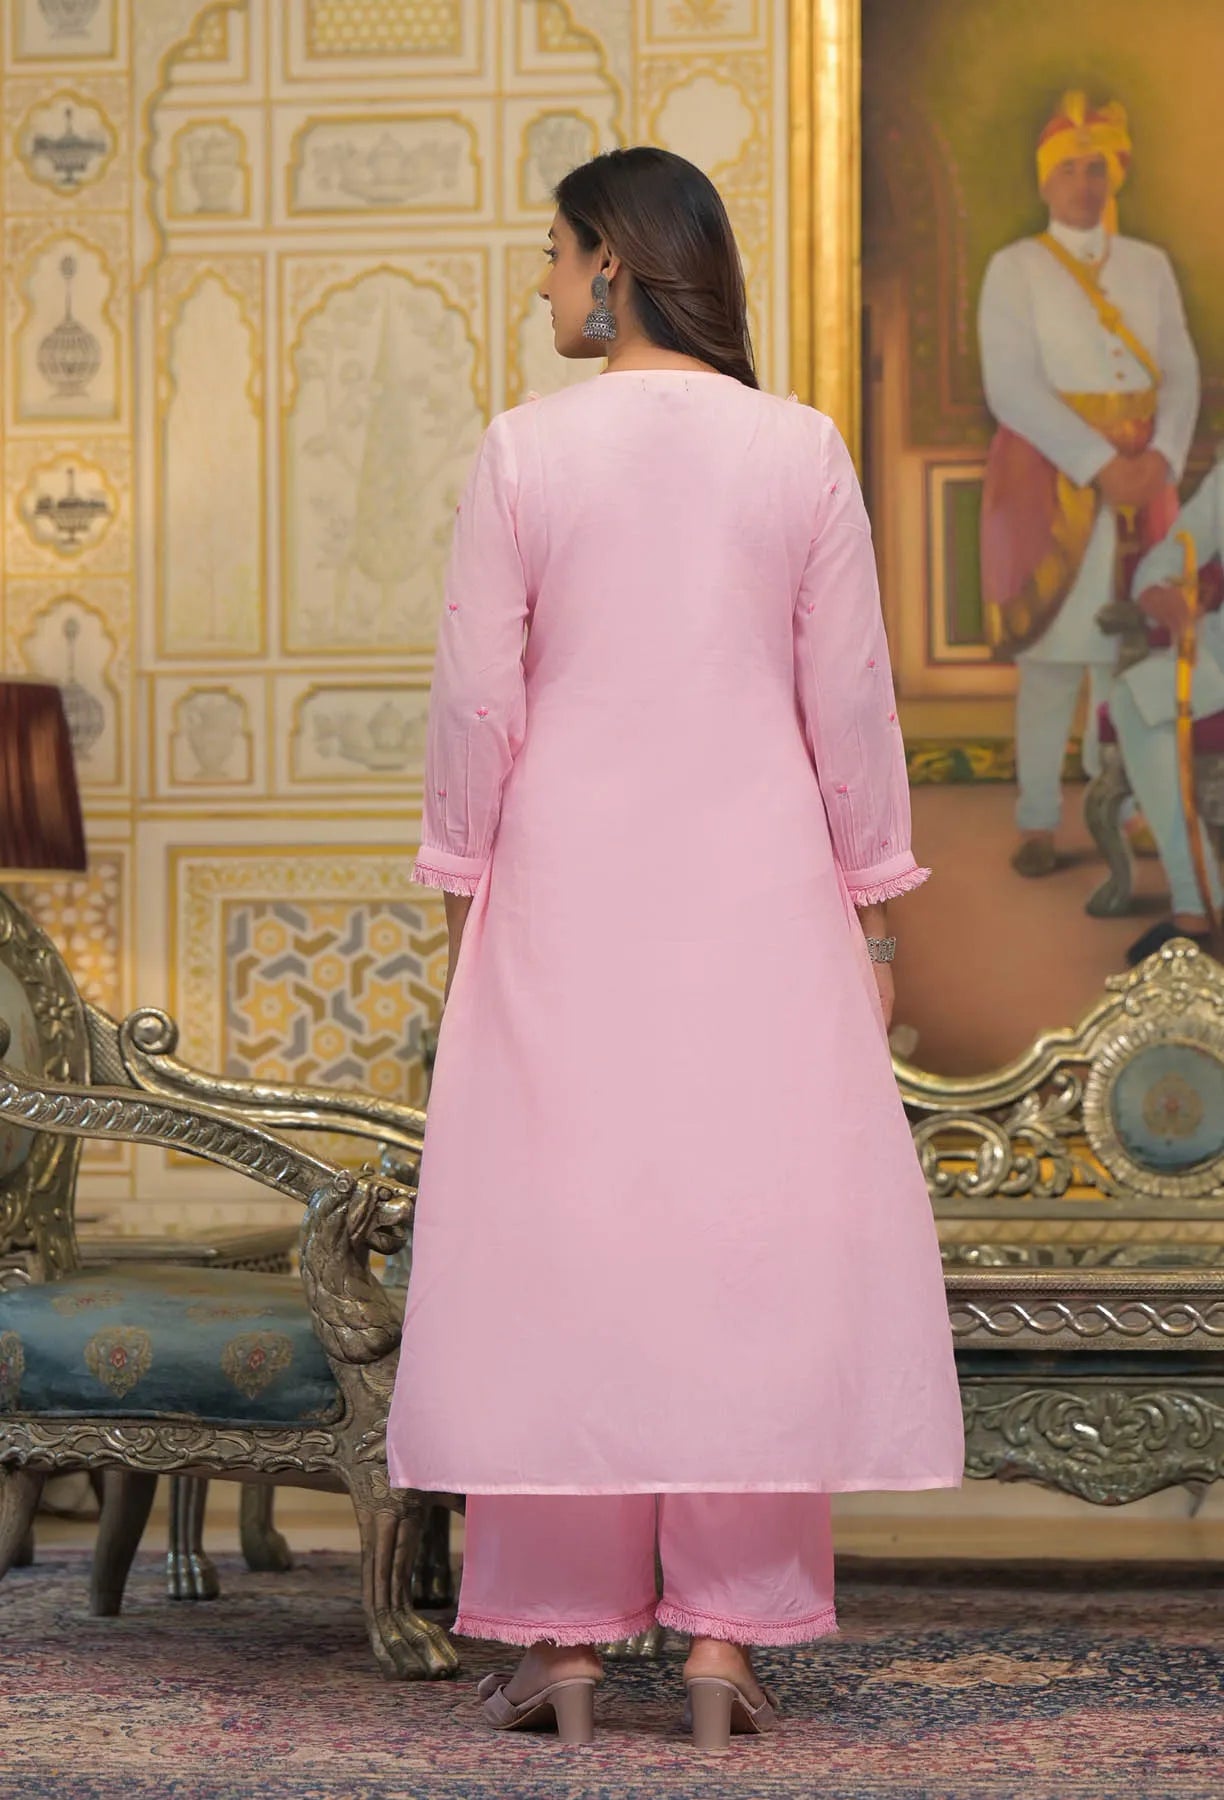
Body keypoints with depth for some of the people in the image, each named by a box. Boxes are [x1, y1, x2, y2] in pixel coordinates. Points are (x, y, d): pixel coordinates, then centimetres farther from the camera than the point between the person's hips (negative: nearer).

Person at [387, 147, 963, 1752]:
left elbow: (477, 700, -4)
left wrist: (459, 897, 6)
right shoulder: (802, 450, -1)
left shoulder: (524, 454, -5)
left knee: (559, 1240, 4)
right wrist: (869, 908, 8)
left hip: (568, 893, -1)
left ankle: (563, 1637, 6)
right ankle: (726, 1634, 2)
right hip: (758, 889, 1)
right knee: (754, 1233, 4)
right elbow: (850, 701, 0)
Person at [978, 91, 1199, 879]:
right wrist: (1100, 465, -17)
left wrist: (1161, 458, -13)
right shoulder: (1016, 269, 0)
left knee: (1128, 647, 2)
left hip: (1139, 476, 3)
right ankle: (1038, 823, 0)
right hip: (1048, 474, -3)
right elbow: (1013, 387, -10)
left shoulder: (1150, 266, 11)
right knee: (1052, 650, -4)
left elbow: (1181, 373, 5)